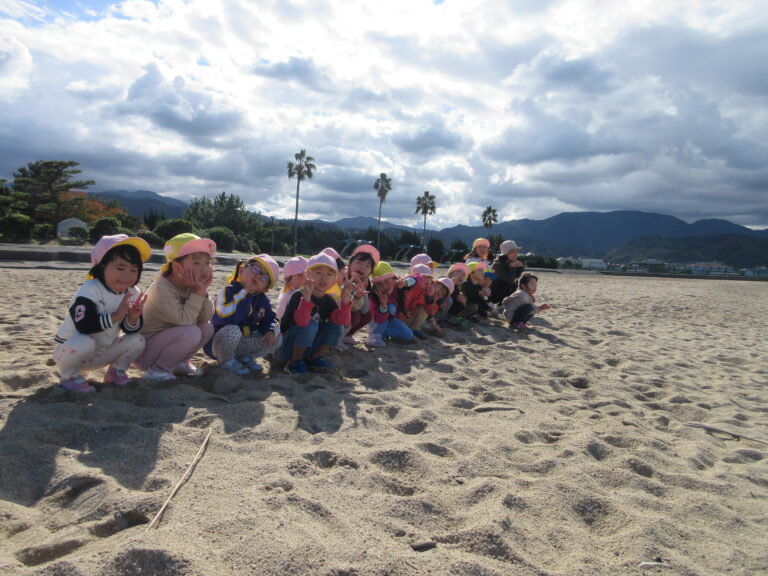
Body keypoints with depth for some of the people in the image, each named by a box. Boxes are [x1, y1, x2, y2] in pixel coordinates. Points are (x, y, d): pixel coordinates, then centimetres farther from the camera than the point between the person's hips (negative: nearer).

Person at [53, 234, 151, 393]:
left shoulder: (132, 293, -6)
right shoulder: (90, 290, -25)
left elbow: (130, 330, -5)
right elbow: (83, 325, -36)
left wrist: (133, 319, -27)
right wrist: (115, 316, -35)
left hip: (101, 353, 5)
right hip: (71, 349, -5)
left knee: (137, 340, -13)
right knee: (84, 342, -37)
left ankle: (115, 371, 12)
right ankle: (68, 376, -6)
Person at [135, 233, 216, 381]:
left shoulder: (190, 286, 0)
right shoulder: (162, 288, -25)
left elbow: (206, 318, -5)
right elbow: (183, 319, -34)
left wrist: (203, 291, -16)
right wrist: (197, 292, -27)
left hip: (162, 341, 8)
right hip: (144, 352, -8)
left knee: (207, 328, -3)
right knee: (191, 333, -28)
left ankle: (180, 363, 12)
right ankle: (156, 369, -10)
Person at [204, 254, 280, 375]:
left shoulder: (262, 299, 1)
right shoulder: (228, 291, -22)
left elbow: (270, 318, 9)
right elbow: (229, 319, -37)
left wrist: (270, 331, -14)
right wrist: (246, 293, -32)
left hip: (241, 344, 6)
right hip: (218, 345, -6)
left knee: (272, 340, -11)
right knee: (233, 330, -37)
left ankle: (243, 357, 10)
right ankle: (226, 361, -8)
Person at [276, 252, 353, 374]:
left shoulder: (329, 301, 2)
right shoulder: (299, 296, -17)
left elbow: (343, 321, -15)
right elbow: (302, 322, -35)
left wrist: (345, 298, -26)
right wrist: (307, 296, -47)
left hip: (307, 350, 6)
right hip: (286, 349, -5)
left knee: (337, 326, -9)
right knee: (311, 324, -30)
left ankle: (316, 358, -2)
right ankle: (294, 363, -16)